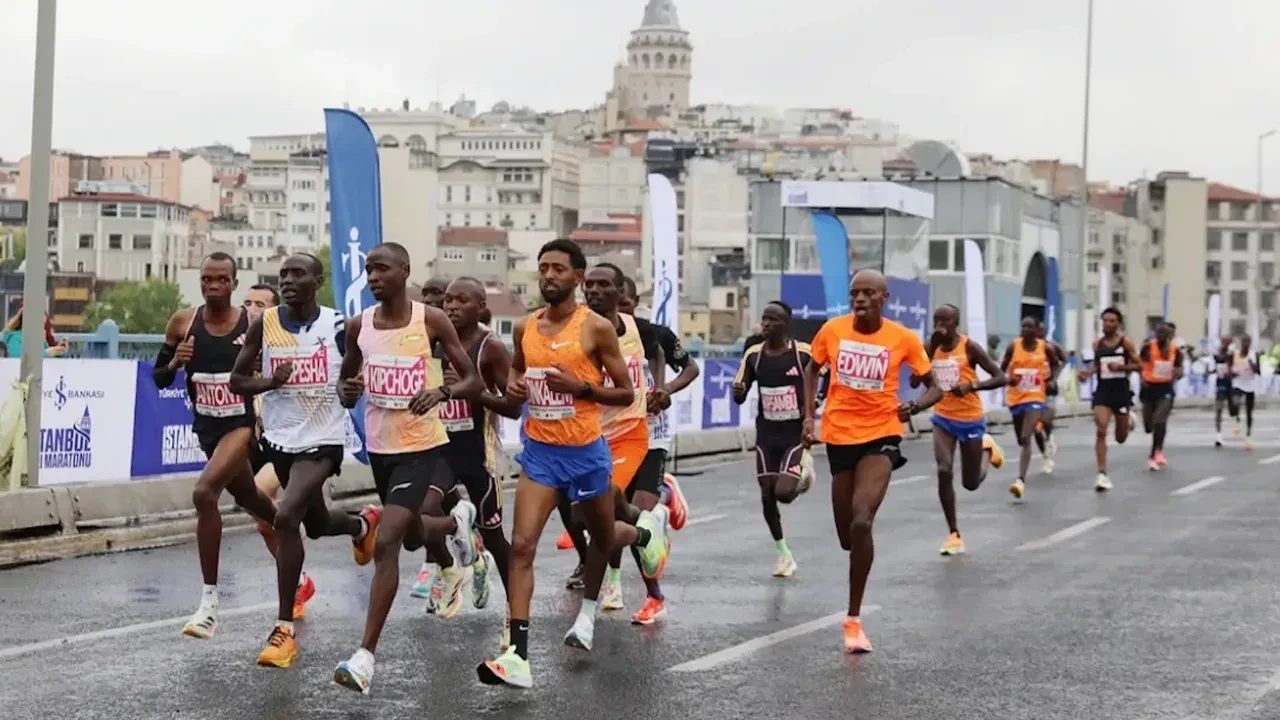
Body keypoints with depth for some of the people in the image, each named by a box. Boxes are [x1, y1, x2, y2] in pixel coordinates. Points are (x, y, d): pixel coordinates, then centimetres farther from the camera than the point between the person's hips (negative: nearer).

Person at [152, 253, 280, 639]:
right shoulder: (183, 322, -4)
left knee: (204, 492, -27)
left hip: (244, 423, -6)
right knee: (250, 499, 23)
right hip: (207, 427, 6)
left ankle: (209, 601, -20)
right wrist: (175, 363, -17)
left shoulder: (256, 324, -13)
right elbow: (159, 379, 3)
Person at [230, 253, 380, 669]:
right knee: (316, 525, 22)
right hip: (280, 439, 5)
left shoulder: (337, 325, -9)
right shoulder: (264, 325, -4)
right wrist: (270, 381, -18)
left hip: (322, 439, -5)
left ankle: (285, 629, -16)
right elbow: (236, 380, 1)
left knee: (286, 517, -24)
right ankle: (363, 526, 61)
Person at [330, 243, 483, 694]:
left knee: (385, 544, -18)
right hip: (380, 449, 6)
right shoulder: (358, 326, 0)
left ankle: (365, 657, -17)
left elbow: (473, 382, -6)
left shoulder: (431, 321, -11)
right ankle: (457, 522, 60)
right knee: (412, 537, 24)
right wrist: (348, 391, -11)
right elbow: (345, 382, 14)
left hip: (423, 448, -6)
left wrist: (442, 391, -26)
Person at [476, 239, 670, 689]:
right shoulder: (525, 328, 3)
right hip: (539, 451, 3)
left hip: (585, 451, -3)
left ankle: (647, 529, 58)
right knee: (522, 545, -12)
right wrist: (514, 384, 0)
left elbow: (626, 393, -6)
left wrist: (580, 387, -22)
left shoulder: (596, 328, -11)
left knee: (604, 537, 20)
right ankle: (517, 657, -15)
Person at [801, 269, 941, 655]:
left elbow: (934, 387, 1)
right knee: (847, 534, 10)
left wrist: (915, 406, -20)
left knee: (861, 524, -22)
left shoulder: (903, 338, -8)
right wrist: (809, 415, 5)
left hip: (880, 436, -3)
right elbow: (813, 370, 16)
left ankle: (854, 619, -14)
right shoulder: (832, 330, -3)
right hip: (839, 436, 3)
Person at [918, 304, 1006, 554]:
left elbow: (1000, 377, -15)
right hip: (943, 418, 2)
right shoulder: (930, 348, -3)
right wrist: (932, 347, -18)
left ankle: (987, 448, 40)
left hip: (971, 419, -2)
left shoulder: (969, 347, -13)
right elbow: (914, 382, -12)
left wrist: (972, 385, -31)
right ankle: (954, 534, -7)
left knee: (971, 483, 7)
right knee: (944, 473, -16)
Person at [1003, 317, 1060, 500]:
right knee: (1021, 440, 15)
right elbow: (1002, 368, 5)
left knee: (1026, 438, -18)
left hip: (1036, 397, -3)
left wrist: (1052, 380, -1)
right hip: (1015, 397, 3)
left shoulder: (1044, 347, -3)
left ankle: (1021, 480, -26)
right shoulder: (1013, 346, -3)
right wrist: (1008, 378, -16)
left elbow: (1055, 364, 15)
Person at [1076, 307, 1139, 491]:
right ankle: (1102, 474, -13)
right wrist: (1088, 372, -4)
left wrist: (1120, 367, -21)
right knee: (1100, 431, -16)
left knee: (1121, 438, 12)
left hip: (1121, 391, -1)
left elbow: (1139, 365, -5)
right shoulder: (1097, 344, 3)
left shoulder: (1126, 342, -6)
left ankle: (1129, 421, 51)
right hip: (1103, 390, 1)